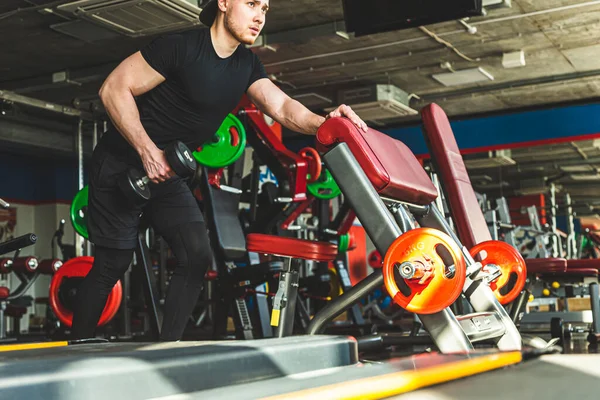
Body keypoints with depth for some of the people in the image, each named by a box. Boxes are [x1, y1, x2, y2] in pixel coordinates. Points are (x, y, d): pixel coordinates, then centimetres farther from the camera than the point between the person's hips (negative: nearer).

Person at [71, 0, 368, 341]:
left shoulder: (247, 65, 2)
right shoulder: (180, 47, -19)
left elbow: (282, 107, -11)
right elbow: (114, 89, -18)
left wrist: (324, 123, -33)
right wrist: (147, 152, -24)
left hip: (167, 172, 6)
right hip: (122, 163, -6)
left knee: (198, 255, -8)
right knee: (114, 262, -4)